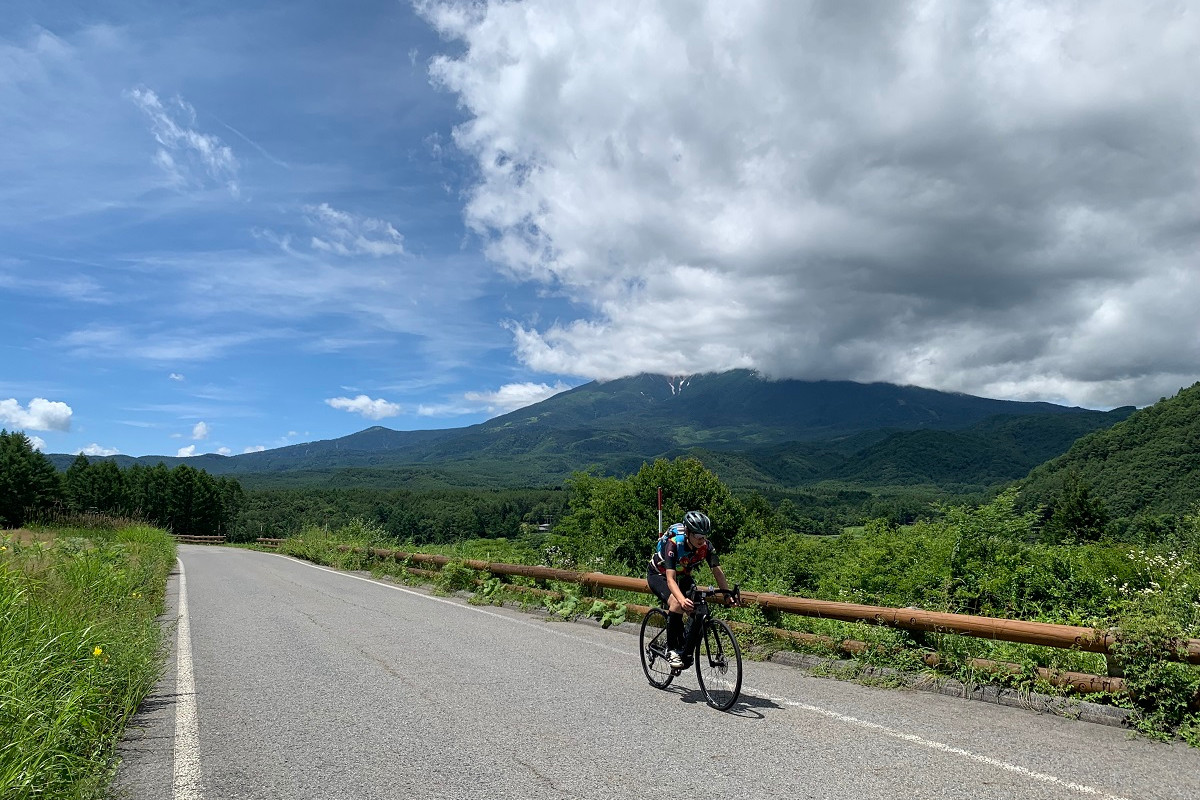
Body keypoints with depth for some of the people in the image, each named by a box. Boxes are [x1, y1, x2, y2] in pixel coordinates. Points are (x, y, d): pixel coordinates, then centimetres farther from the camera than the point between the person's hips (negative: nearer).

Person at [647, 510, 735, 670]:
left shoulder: (706, 546, -23)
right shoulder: (673, 544, -37)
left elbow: (717, 571, -19)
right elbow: (670, 579, -43)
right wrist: (682, 600, -60)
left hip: (683, 575, 5)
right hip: (659, 575, -5)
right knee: (677, 604, -32)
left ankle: (686, 649, 6)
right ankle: (671, 650, -19)